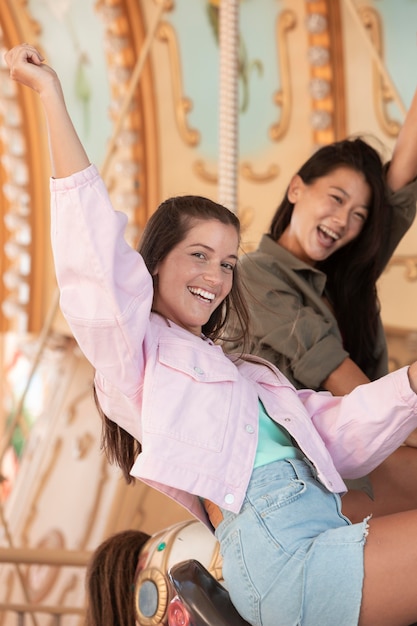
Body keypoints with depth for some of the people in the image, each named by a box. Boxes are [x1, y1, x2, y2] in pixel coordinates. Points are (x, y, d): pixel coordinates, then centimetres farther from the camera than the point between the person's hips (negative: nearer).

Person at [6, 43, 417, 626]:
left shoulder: (244, 371, 32)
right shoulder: (138, 349, 12)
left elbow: (340, 433, 21)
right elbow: (98, 255, -2)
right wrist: (51, 94, -2)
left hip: (328, 529, 7)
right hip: (277, 551, -7)